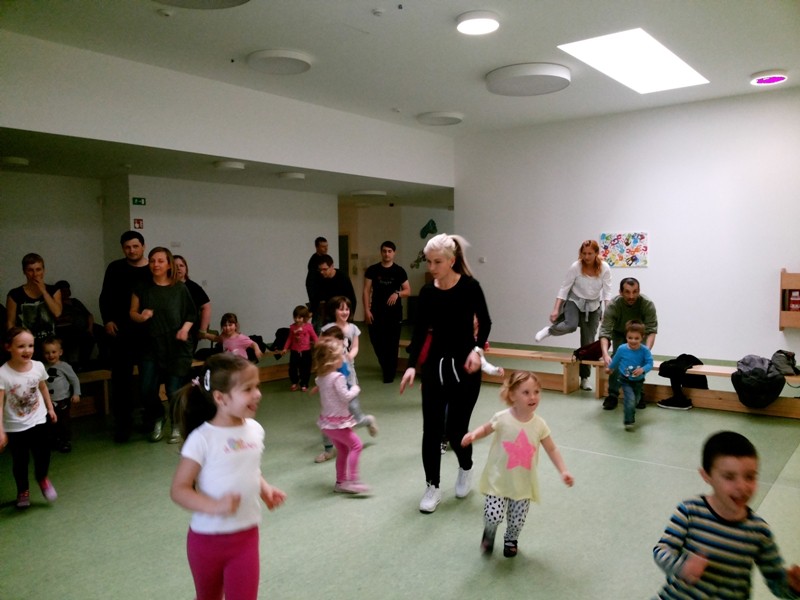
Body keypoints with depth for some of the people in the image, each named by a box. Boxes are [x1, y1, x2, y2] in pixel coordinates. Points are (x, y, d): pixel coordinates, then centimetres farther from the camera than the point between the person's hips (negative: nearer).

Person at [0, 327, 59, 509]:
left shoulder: (38, 367, -10)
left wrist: (50, 408, 19)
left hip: (38, 421, 2)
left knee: (43, 456, 2)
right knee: (20, 461, 12)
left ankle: (42, 478, 36)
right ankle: (23, 491, 38)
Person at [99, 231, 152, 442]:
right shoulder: (115, 268, 5)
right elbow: (106, 297, 7)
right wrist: (107, 320, -4)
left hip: (148, 331, 0)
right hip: (121, 331, 0)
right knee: (121, 377, 3)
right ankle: (123, 423, 11)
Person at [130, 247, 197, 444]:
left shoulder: (179, 289, 0)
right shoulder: (142, 289, 5)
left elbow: (191, 314, 6)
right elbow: (132, 312, 8)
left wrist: (185, 328, -11)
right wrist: (141, 317, -13)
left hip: (176, 347, -2)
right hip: (152, 346, 2)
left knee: (174, 390, -1)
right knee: (147, 390, -3)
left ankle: (177, 426, 23)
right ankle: (157, 419, 27)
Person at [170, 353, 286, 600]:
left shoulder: (255, 430, -4)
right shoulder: (202, 439, -21)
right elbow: (178, 490, -19)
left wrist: (266, 489, -4)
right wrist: (214, 506, -34)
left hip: (246, 536, 3)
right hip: (207, 539, -3)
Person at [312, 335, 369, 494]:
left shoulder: (321, 377, 5)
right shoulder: (337, 377, -21)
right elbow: (346, 396, -20)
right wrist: (355, 389, -5)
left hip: (327, 422, 9)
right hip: (338, 422, -9)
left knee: (342, 450, 18)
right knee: (356, 445, -2)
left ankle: (340, 482, 24)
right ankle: (352, 480, -6)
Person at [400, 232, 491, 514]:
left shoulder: (470, 286, -10)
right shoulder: (427, 293, -1)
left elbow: (485, 322, 0)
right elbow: (419, 331, 0)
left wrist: (477, 349, -16)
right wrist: (412, 365, -11)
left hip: (464, 365, -3)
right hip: (435, 364, 3)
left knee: (456, 427, 3)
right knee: (431, 428, 1)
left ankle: (465, 469, 35)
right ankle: (433, 487, 16)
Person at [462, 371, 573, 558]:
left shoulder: (539, 424, -9)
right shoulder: (502, 418, -16)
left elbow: (552, 449, 4)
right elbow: (485, 429, 3)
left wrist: (563, 471, -5)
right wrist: (473, 435, -17)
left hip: (523, 483, 2)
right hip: (499, 479, -2)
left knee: (517, 520, 9)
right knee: (493, 516, -9)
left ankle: (510, 540, 45)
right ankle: (489, 532, 29)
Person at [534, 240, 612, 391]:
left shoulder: (604, 268, -15)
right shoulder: (575, 267, -19)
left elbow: (607, 291, -13)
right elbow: (564, 288, -15)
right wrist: (556, 309, -21)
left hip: (593, 305, 2)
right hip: (575, 301, -2)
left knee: (588, 343, 3)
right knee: (570, 325, -34)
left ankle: (585, 378, 12)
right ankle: (549, 330, -1)